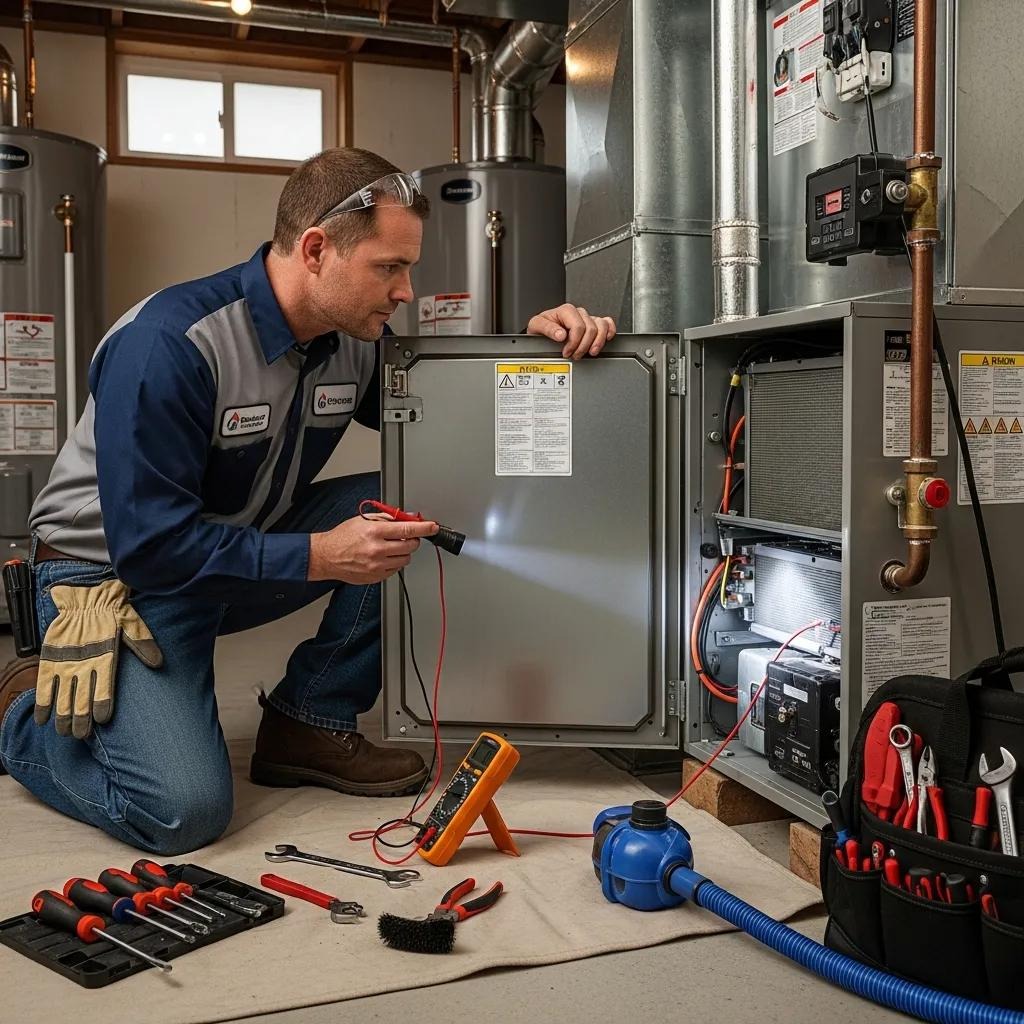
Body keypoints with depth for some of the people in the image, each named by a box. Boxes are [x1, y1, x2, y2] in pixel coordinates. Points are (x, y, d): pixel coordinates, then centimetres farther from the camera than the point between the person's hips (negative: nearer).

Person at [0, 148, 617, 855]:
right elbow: (152, 543, -29)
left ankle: (311, 724, -1)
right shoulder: (169, 342, -28)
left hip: (242, 548, 7)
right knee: (186, 811, -22)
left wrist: (529, 338, -13)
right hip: (120, 575, -6)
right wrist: (319, 556, -32)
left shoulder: (358, 340, -7)